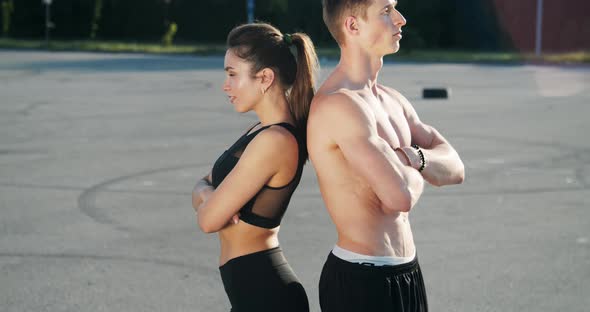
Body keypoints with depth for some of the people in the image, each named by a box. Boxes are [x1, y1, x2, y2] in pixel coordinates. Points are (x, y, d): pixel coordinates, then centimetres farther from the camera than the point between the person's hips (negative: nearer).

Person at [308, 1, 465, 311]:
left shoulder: (390, 99, 11)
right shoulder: (339, 103, -21)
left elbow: (454, 168, 8)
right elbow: (399, 196, -28)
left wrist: (413, 157, -14)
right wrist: (415, 173, -5)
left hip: (406, 272, 9)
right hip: (360, 281, -9)